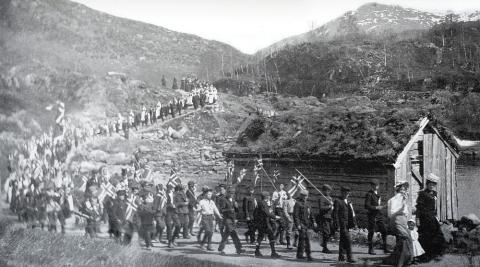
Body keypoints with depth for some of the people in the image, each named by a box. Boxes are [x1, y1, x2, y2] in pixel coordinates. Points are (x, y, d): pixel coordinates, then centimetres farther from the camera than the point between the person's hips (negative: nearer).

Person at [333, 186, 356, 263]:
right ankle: (349, 257, -13)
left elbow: (351, 213, 20)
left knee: (343, 240, 15)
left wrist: (353, 223, 11)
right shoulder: (337, 201, -7)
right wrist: (337, 225, -15)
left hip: (347, 224, 8)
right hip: (342, 224, -8)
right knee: (348, 240, -13)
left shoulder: (348, 201, 16)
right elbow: (335, 214, -10)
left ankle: (341, 256, 23)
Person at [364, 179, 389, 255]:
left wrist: (382, 207, 10)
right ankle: (370, 249, 8)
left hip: (379, 215, 7)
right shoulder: (369, 194, -9)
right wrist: (376, 207, -20)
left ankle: (385, 249, 10)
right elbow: (367, 206, -16)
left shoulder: (378, 194, 16)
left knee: (384, 230, 2)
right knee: (371, 232, -1)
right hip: (372, 215, -7)